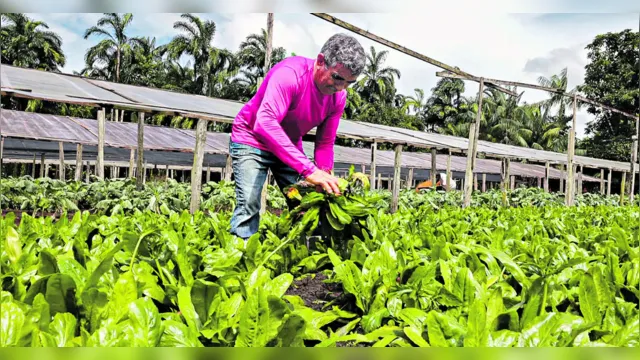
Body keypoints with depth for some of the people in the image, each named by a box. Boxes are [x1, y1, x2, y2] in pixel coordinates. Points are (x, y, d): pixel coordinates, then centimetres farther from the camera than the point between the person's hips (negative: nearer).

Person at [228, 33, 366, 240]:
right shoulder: (290, 74, -32)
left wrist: (325, 177, -21)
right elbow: (265, 123, -44)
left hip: (290, 148, 6)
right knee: (249, 205, -19)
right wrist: (309, 170, -50)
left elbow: (325, 143, -2)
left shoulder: (338, 97, -11)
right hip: (251, 140, -6)